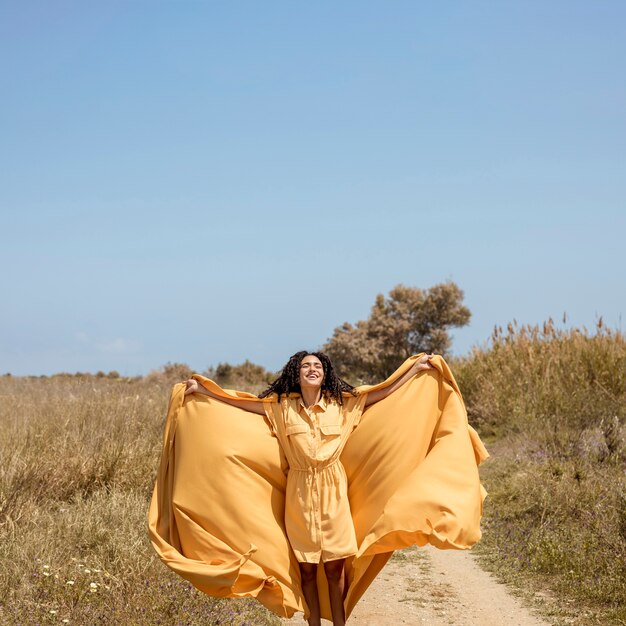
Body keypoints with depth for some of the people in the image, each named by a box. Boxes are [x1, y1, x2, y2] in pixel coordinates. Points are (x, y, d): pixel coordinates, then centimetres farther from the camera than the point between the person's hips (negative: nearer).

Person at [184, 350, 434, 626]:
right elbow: (241, 402, 1)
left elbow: (383, 392, 5)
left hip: (332, 490, 0)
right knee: (307, 568, 6)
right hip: (300, 492, 0)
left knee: (334, 567, 3)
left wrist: (416, 367, 5)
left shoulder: (342, 403, 0)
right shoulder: (282, 406, 0)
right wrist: (201, 389, -2)